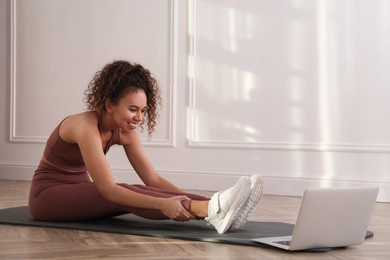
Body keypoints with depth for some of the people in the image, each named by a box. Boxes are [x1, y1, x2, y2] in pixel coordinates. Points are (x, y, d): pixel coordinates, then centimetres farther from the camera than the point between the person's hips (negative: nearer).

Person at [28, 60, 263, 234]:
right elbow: (108, 190, -35)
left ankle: (214, 209, -38)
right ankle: (211, 210, -48)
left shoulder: (124, 131, -4)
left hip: (78, 191, 7)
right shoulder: (86, 126, -29)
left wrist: (188, 201, -22)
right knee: (124, 194, -32)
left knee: (134, 195, -21)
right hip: (49, 196, -7)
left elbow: (153, 179, -7)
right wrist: (162, 204, -44)